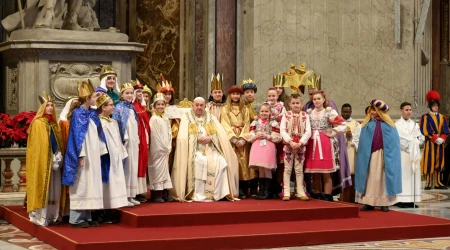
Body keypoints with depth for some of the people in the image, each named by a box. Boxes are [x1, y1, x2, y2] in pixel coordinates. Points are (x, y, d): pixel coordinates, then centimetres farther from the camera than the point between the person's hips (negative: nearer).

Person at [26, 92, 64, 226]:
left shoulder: (54, 124, 18)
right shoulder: (37, 123, -3)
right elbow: (37, 145, -10)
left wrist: (59, 156, 2)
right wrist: (47, 159, -18)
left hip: (55, 160, 7)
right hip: (42, 161, -7)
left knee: (55, 188, 6)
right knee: (43, 188, -7)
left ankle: (53, 215, 11)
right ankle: (41, 217, -5)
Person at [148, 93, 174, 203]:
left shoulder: (166, 119, 14)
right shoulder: (153, 119, -8)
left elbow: (169, 134, 13)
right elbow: (155, 135, -12)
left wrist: (169, 147, 2)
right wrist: (165, 147, -11)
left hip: (166, 149, 7)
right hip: (157, 149, -7)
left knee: (165, 169, 8)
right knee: (158, 168, -6)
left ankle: (165, 193, 11)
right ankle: (156, 195, -4)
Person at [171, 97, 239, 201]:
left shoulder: (211, 118, 17)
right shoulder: (186, 118, 9)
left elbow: (222, 135, 5)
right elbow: (183, 138, -4)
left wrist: (210, 138, -13)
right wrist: (197, 138, -16)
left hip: (211, 150, 3)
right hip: (194, 150, -3)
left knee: (221, 162, -27)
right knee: (200, 161, -35)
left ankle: (216, 193, -23)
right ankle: (198, 195, -31)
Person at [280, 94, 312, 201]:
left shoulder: (305, 115, 3)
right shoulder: (286, 115, 1)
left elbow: (308, 132, -4)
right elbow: (282, 130, -6)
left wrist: (300, 143, -16)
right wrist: (290, 142, -17)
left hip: (301, 145, 0)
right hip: (288, 145, 0)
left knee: (299, 169, 6)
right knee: (287, 169, 2)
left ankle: (301, 192, 9)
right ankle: (286, 193, 4)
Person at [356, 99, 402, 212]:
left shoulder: (388, 125, 5)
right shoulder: (368, 124, 8)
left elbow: (394, 142, 3)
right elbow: (363, 142, 6)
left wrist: (390, 155, -7)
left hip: (384, 155, -1)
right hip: (370, 155, 1)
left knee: (383, 178, 1)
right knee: (371, 177, 1)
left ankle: (384, 203, 4)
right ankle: (369, 202, 2)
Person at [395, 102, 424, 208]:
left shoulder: (414, 124, 15)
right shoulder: (397, 125, 0)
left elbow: (421, 138, 14)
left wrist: (416, 143, -3)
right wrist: (406, 146, -11)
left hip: (414, 154, 5)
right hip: (402, 153, -5)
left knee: (413, 176, 1)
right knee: (403, 175, -9)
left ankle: (412, 200, 1)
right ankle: (401, 200, -10)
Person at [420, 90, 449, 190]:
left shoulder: (442, 117, 13)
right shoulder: (425, 117, -2)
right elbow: (425, 131, -11)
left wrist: (442, 138, -11)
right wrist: (435, 139, -17)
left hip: (440, 143, 5)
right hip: (430, 143, -5)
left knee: (439, 162, 6)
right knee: (429, 163, -7)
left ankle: (438, 183, 10)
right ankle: (428, 183, -5)